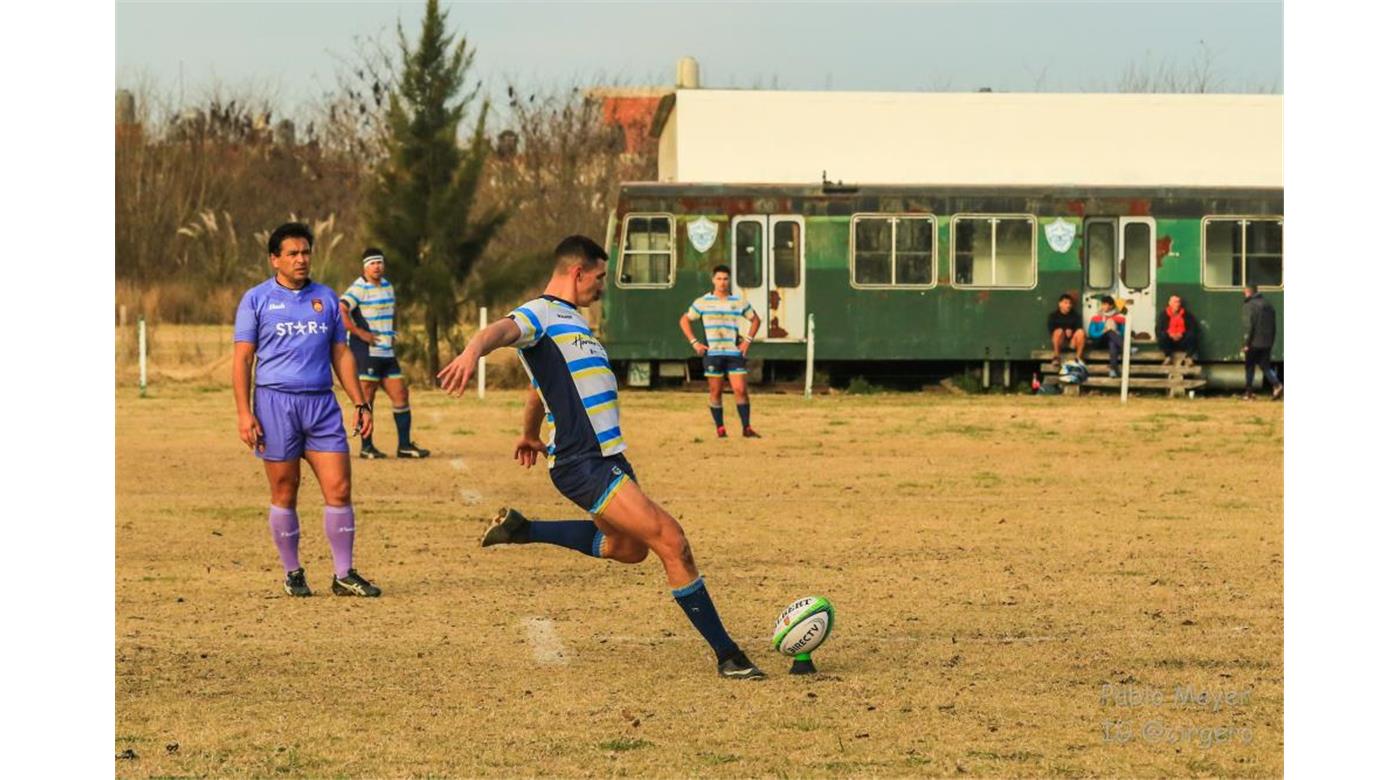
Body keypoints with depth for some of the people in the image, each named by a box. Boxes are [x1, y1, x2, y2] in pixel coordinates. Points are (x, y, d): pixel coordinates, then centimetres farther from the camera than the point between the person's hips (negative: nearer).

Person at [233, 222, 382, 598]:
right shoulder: (257, 300, 3)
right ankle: (292, 574, 13)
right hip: (275, 402, -3)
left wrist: (360, 403, 10)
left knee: (338, 489, -4)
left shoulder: (326, 298, 14)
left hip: (322, 404, 3)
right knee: (284, 493, 2)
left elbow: (341, 354, 18)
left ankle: (344, 575, 1)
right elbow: (242, 359, 0)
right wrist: (244, 413, -9)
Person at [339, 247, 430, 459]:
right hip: (366, 352, -8)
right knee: (367, 398, -4)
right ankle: (366, 447, 3)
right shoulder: (359, 288, -10)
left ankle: (405, 445, 9)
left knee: (401, 395, 5)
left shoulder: (387, 286, 16)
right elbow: (340, 311, -23)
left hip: (387, 352, 8)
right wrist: (359, 332, -22)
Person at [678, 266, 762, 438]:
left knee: (741, 390, -7)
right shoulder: (702, 302, 4)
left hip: (734, 352, 0)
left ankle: (746, 427, -3)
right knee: (716, 392, 2)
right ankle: (719, 428, 10)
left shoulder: (739, 302, 7)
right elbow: (684, 320, 11)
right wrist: (694, 342, 2)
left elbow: (755, 319, 20)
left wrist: (748, 340, 8)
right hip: (712, 352, 0)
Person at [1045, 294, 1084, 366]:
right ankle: (1056, 357, -27)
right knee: (1059, 331, -34)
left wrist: (1071, 331, -18)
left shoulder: (1075, 315, 6)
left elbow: (1079, 327, 0)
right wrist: (1065, 332, -18)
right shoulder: (1053, 315, -1)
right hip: (1058, 344, -2)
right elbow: (1051, 329, -10)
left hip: (1072, 342, 2)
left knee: (1080, 332, -26)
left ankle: (1078, 357, -22)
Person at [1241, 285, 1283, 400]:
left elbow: (1249, 327, -17)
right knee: (1266, 366, 8)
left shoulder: (1249, 306, -10)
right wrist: (1271, 342, 20)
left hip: (1254, 343, -6)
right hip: (1267, 343, 6)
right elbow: (1274, 325, 15)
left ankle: (1249, 393, 10)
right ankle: (1277, 385, -15)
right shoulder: (1268, 304, 13)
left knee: (1249, 366, 7)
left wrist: (1246, 344, -14)